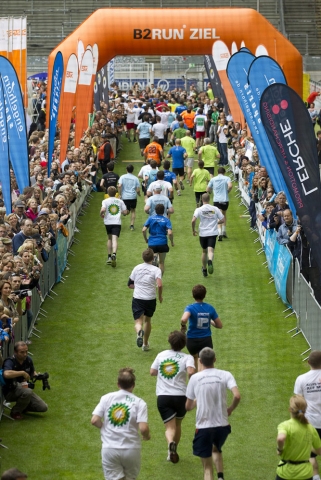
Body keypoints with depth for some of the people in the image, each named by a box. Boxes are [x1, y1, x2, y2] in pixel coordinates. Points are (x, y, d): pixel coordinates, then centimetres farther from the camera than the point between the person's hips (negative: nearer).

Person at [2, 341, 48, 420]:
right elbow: (6, 374, -48)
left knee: (43, 407, -6)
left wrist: (36, 375, -8)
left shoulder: (28, 360, -3)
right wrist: (23, 373, -35)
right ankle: (15, 412, -11)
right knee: (28, 392, -37)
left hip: (24, 388, 7)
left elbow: (33, 372, 17)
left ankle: (22, 406, 19)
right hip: (10, 392, -7)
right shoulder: (10, 362, -24)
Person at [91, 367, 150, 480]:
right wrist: (147, 436, 8)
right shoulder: (139, 402, -4)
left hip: (109, 449, 1)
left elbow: (94, 420, -5)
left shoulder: (106, 398, 1)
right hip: (131, 449, -1)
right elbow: (143, 428, -14)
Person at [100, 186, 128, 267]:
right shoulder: (120, 201, 7)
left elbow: (103, 210, -16)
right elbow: (125, 212, 5)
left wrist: (101, 215, 5)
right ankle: (114, 254, -36)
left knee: (110, 238, 19)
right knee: (115, 239, -11)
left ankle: (109, 257, 17)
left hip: (108, 222, 1)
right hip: (117, 222, -1)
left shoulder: (105, 201, 0)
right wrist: (124, 212, 28)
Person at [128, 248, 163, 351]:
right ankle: (145, 344, 33)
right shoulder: (156, 270, -7)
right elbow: (159, 285, -21)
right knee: (147, 320, 22)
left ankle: (139, 332, -42)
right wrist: (160, 295, -4)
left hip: (137, 299, 0)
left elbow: (130, 284, 10)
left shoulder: (137, 268, 4)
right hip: (150, 299, 0)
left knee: (138, 322, -5)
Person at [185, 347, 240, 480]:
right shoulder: (225, 375, -3)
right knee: (216, 449, 32)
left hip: (203, 427, -1)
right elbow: (237, 396, -18)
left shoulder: (195, 378, -2)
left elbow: (188, 407, 4)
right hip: (222, 425, 2)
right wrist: (231, 409, 2)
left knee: (207, 467, 8)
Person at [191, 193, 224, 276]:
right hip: (213, 233, -1)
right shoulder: (215, 209, 2)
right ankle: (210, 261, -45)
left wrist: (193, 230, 0)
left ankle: (204, 269, 32)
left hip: (203, 233, 1)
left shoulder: (199, 210, -3)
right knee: (211, 250, -11)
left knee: (204, 251, 19)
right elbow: (222, 220, 4)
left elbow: (193, 220, -15)